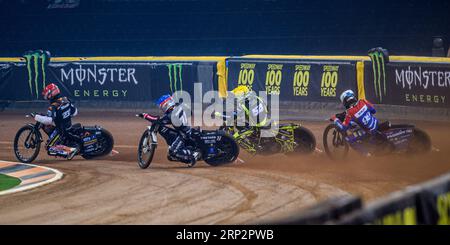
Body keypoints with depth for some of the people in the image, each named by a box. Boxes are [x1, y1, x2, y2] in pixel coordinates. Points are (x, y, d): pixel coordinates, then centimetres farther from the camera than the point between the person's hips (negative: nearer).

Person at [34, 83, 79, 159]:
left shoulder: (53, 107, -23)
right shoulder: (66, 100, 1)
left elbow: (49, 120, -35)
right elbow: (75, 112, 10)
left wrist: (37, 117, -25)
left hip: (61, 131, -8)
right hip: (69, 127, 8)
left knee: (50, 149, -6)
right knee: (46, 127, 24)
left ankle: (70, 150, -20)